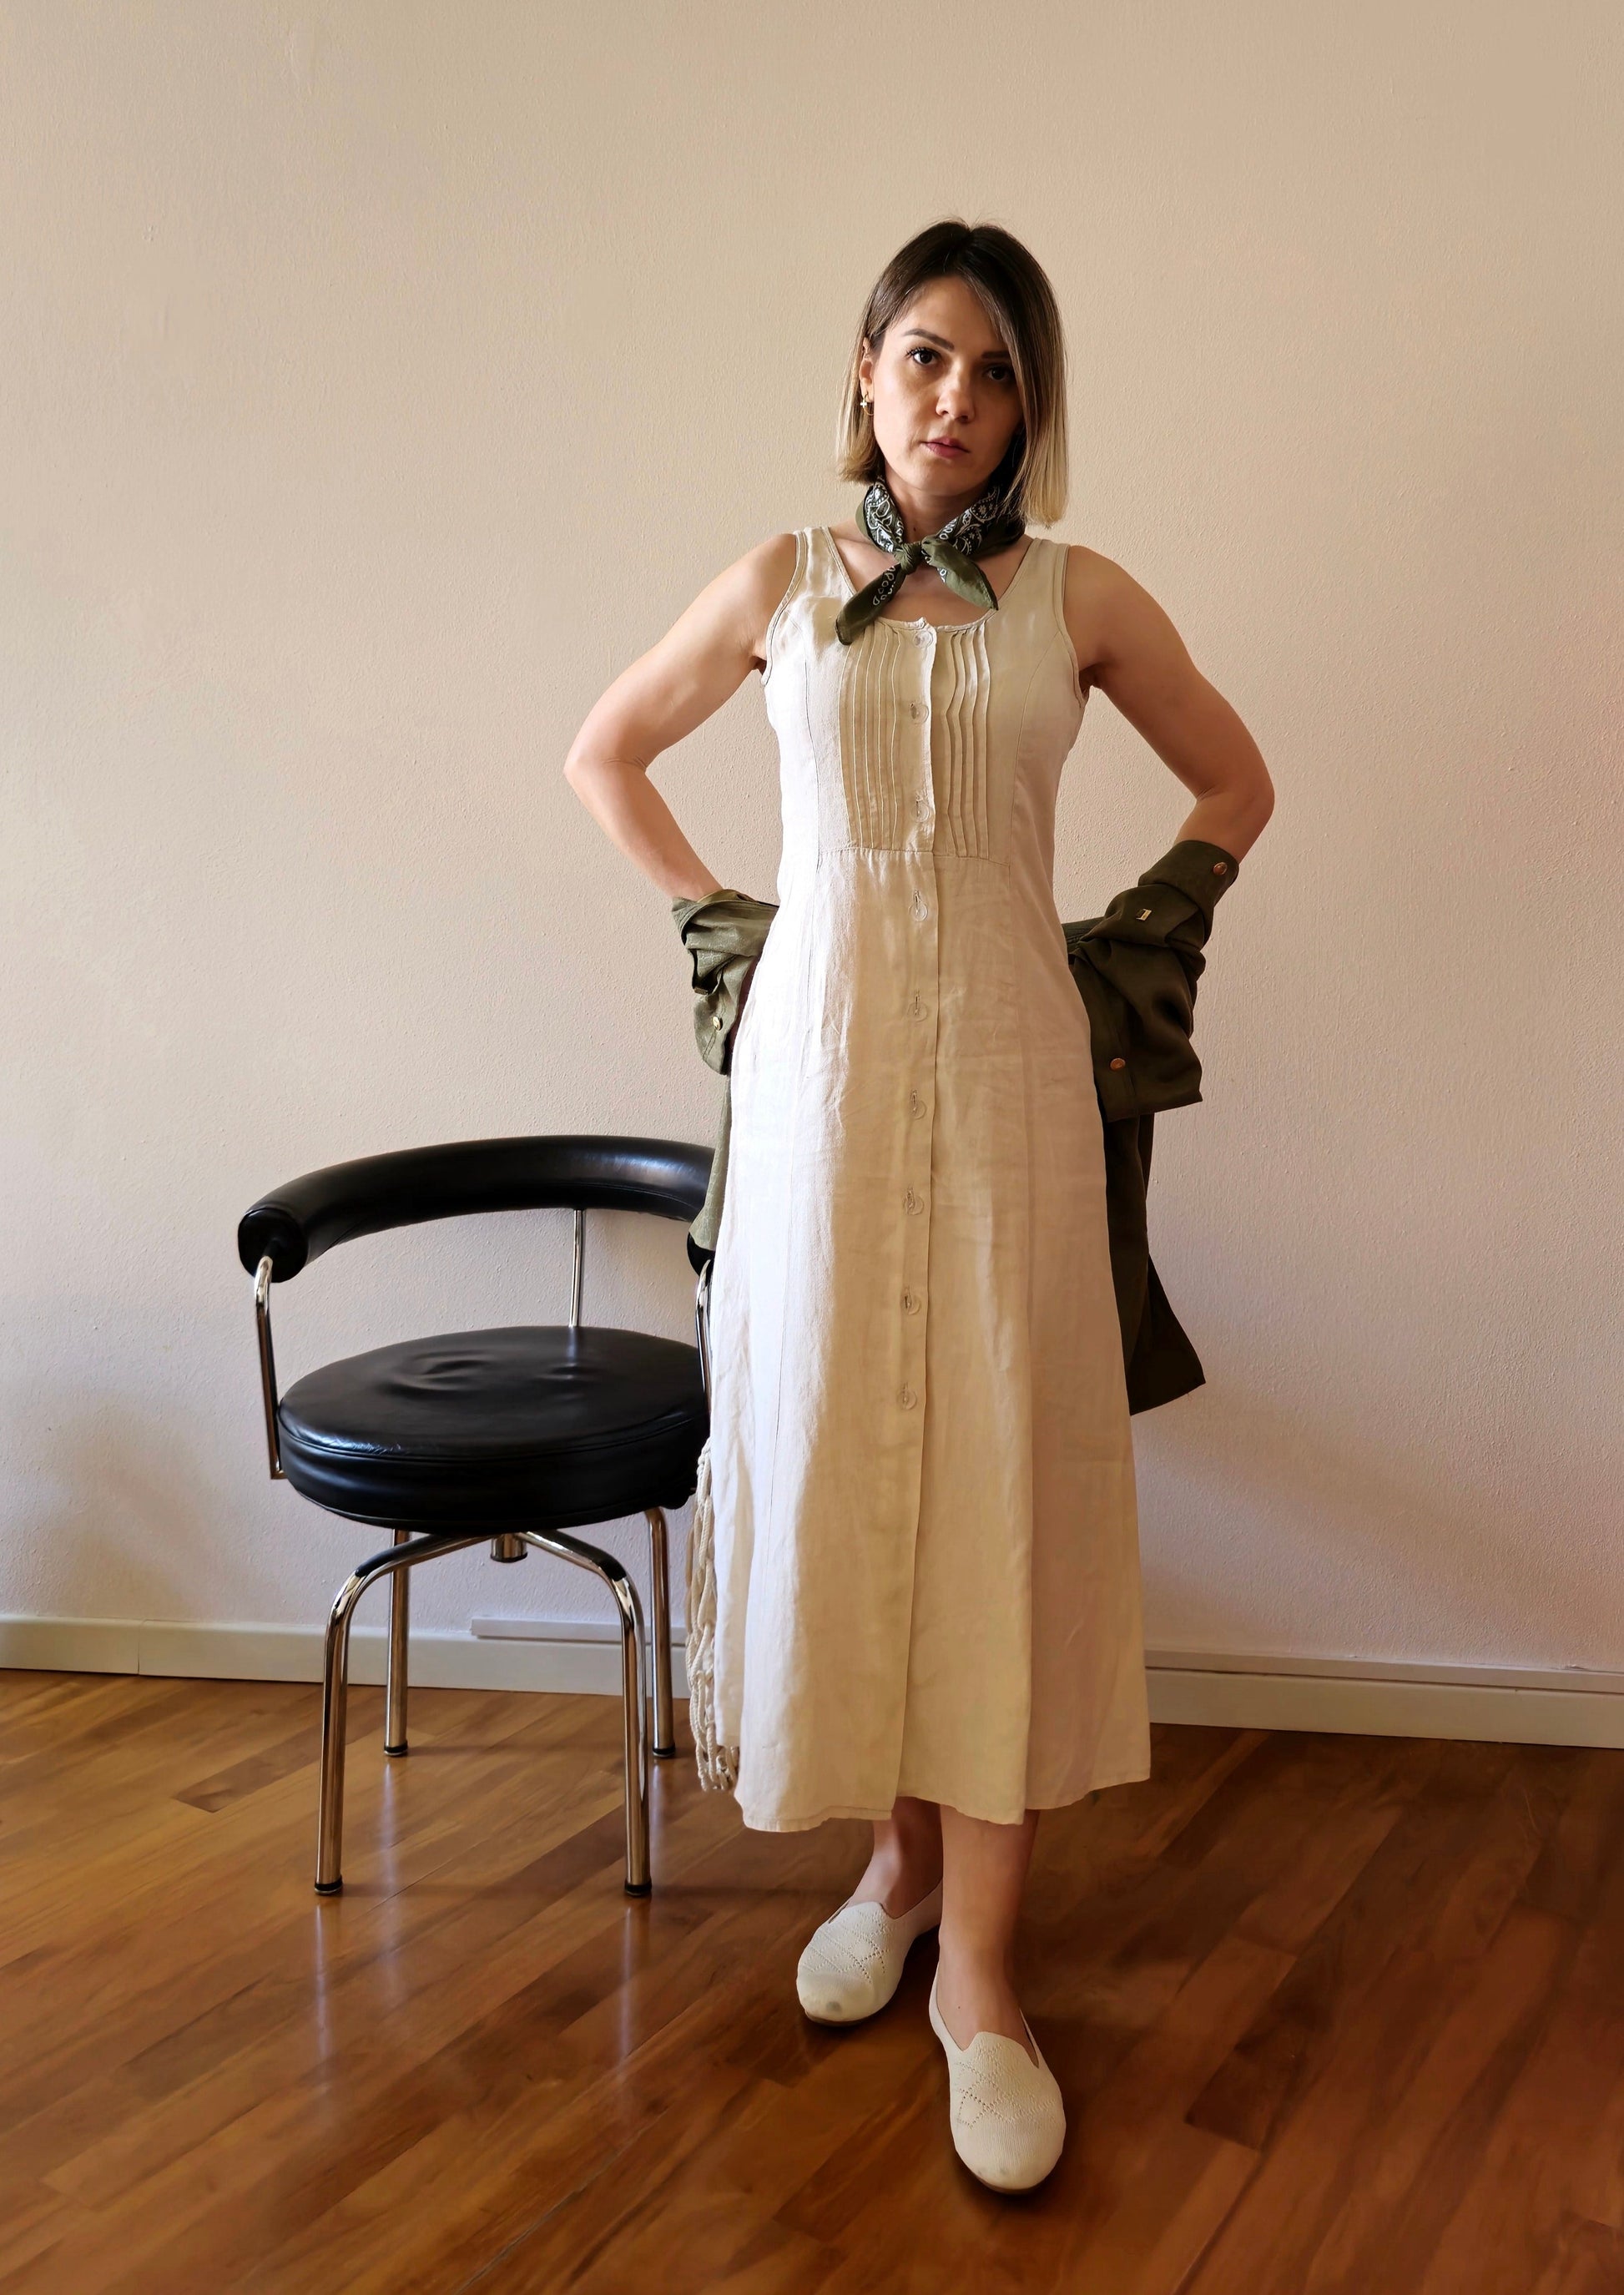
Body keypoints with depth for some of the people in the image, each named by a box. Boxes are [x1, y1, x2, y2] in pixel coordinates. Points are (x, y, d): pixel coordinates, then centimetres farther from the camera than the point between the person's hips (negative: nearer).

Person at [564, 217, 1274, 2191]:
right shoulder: (780, 586, 7)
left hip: (1005, 1065, -1)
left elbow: (1238, 786, 17)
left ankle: (980, 1970, 10)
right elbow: (604, 753, 18)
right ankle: (898, 1856, 26)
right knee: (836, 1450, 4)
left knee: (998, 1471, -1)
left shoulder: (1082, 600, 5)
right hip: (820, 1058, 1)